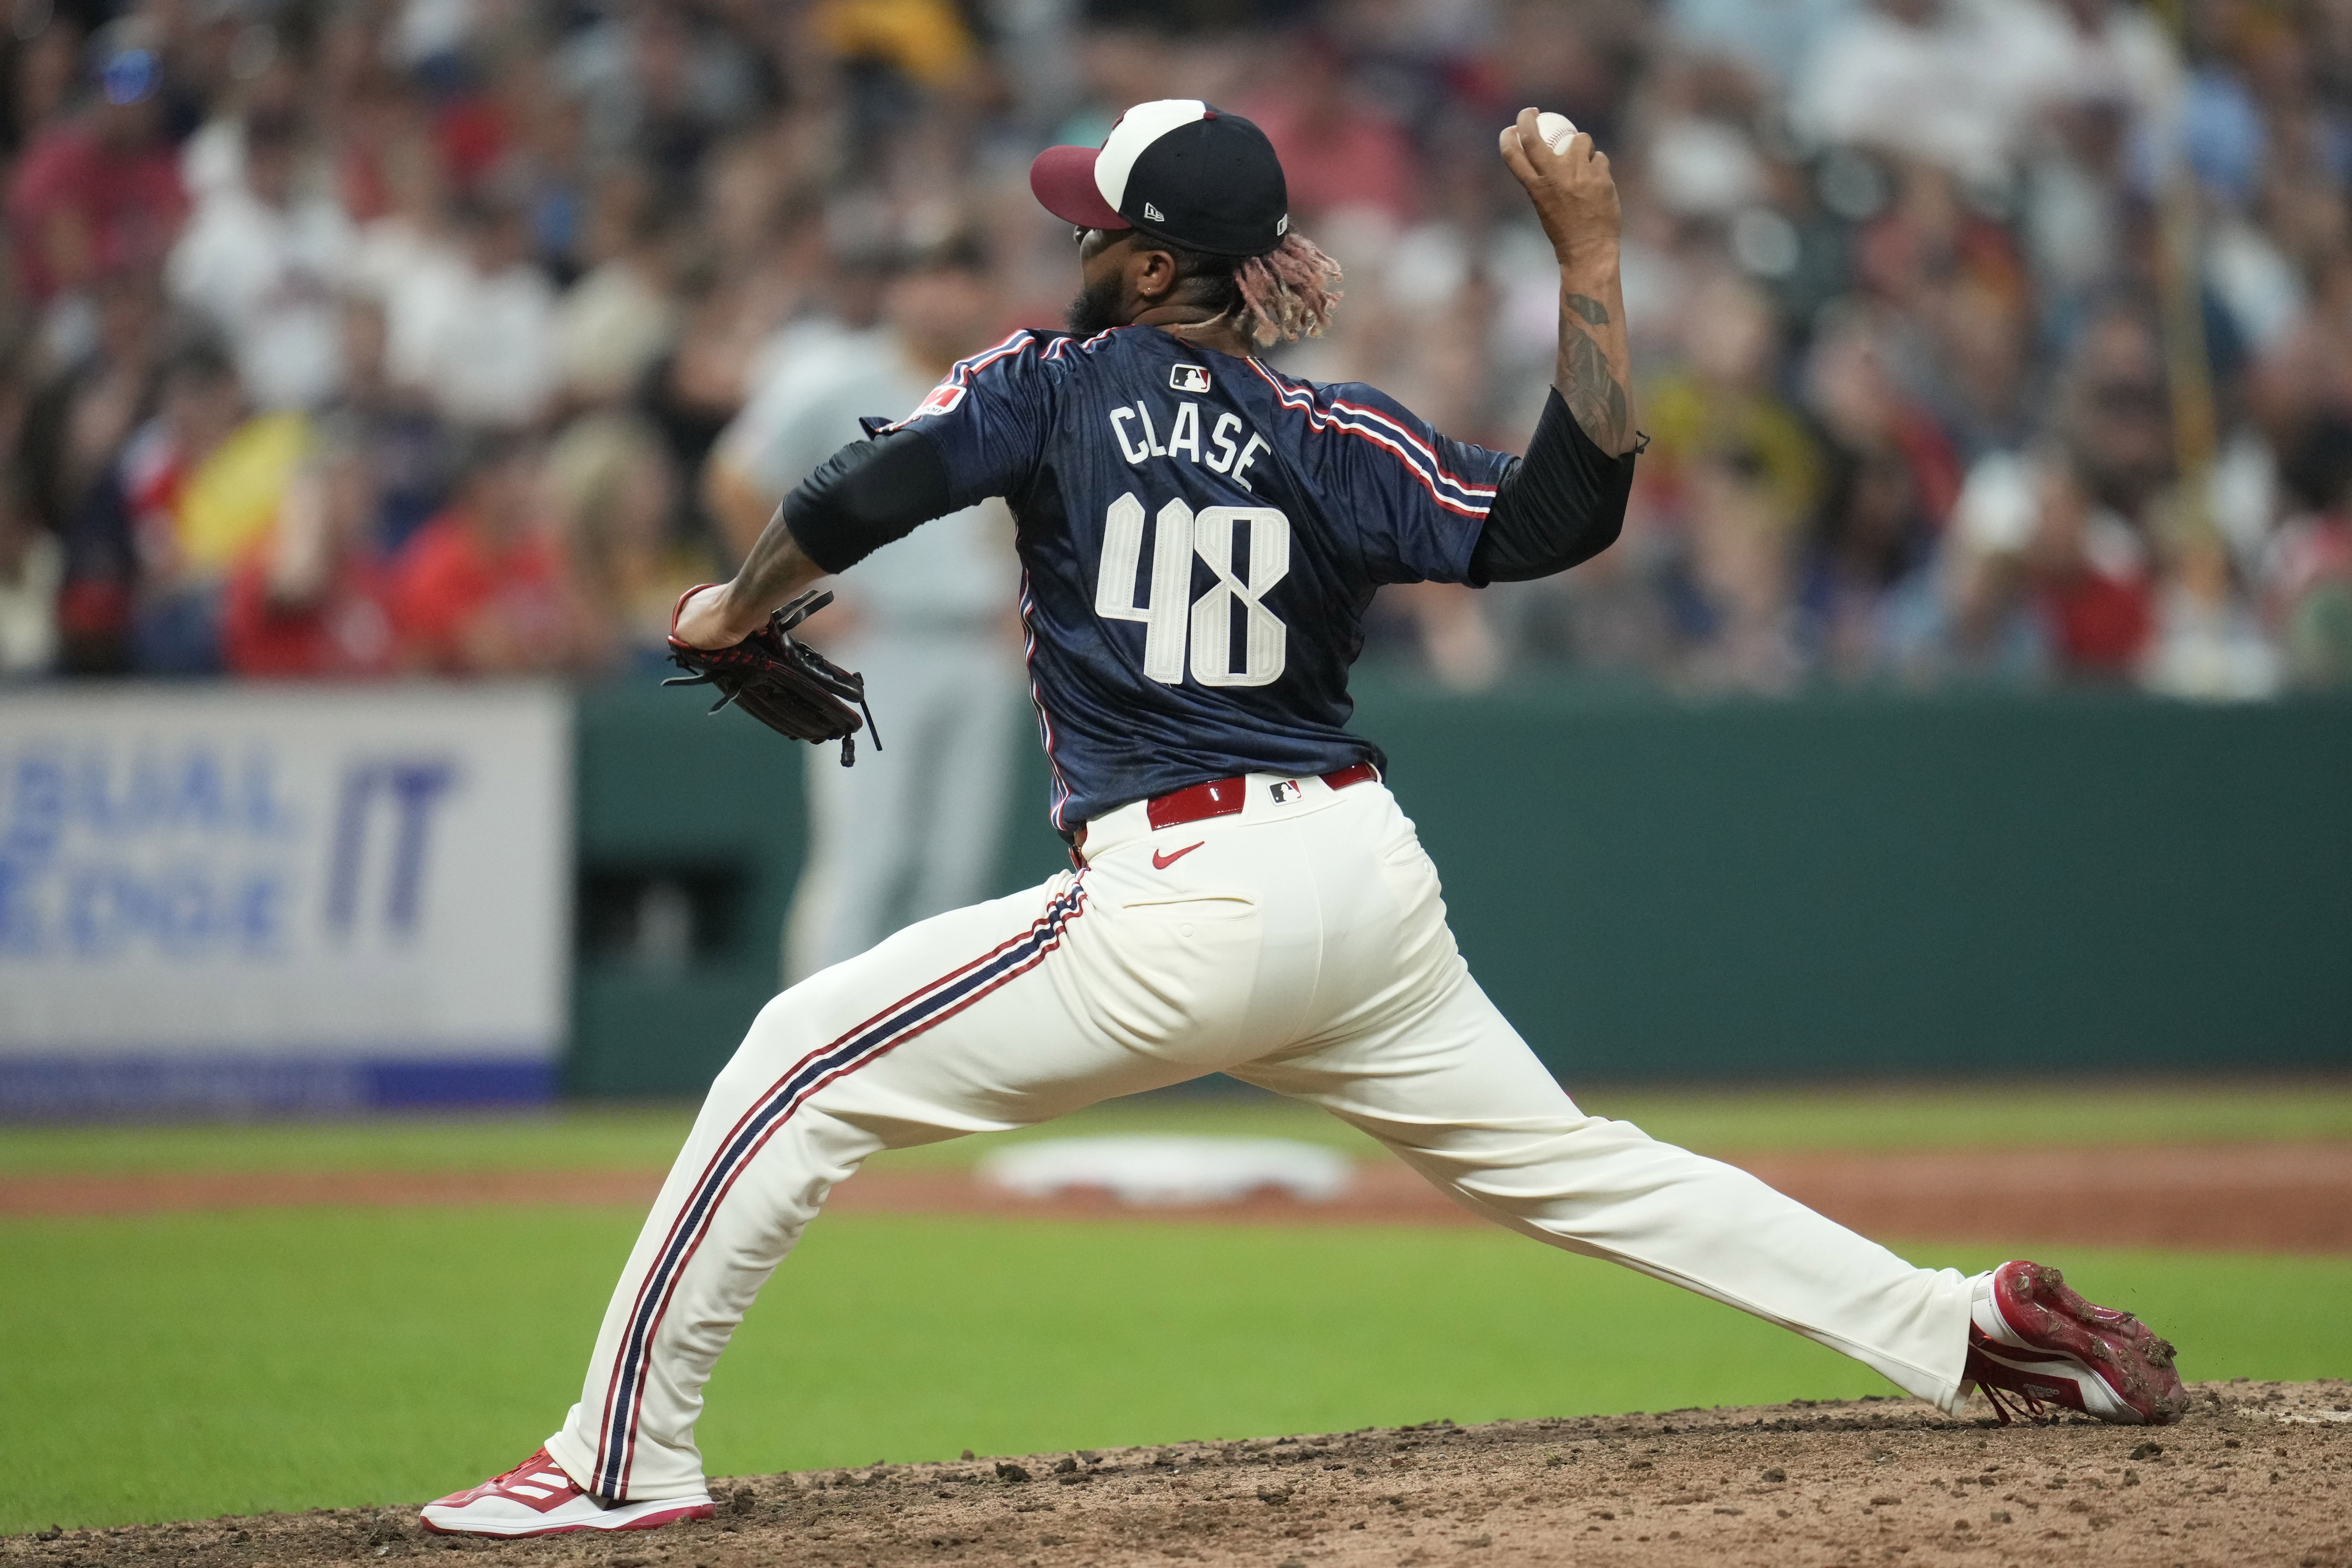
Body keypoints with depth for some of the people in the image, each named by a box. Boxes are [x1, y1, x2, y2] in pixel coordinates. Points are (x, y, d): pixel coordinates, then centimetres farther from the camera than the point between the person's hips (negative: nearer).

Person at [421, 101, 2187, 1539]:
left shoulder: (1062, 377, 2)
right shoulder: (1339, 442, 9)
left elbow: (866, 495, -10)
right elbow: (1564, 511, -1)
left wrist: (738, 610, 9)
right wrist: (1589, 262, 4)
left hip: (1184, 907, -6)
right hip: (1371, 881, 6)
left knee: (804, 1062, 2)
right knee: (1572, 1160, 17)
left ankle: (629, 1455, -1)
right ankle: (1974, 1322, 12)